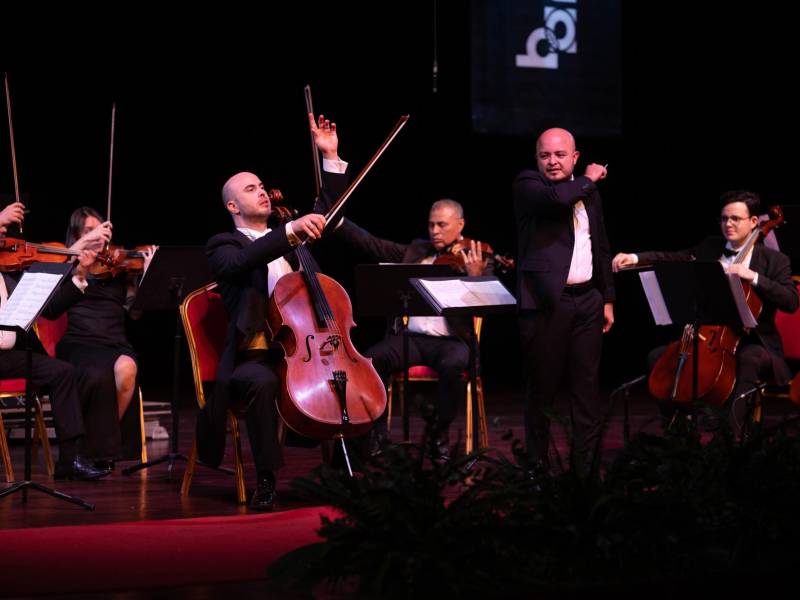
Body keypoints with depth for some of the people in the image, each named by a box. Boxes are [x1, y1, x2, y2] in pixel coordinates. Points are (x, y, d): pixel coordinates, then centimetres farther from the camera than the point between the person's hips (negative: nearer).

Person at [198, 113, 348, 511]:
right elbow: (243, 261, -19)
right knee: (263, 382, -38)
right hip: (254, 357, -6)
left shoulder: (285, 237, 24)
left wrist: (331, 158, 12)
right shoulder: (223, 246, 4)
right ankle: (266, 481, -33)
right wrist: (290, 231, -30)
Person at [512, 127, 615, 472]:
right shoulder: (527, 185, -3)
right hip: (546, 301, -5)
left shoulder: (588, 192, 15)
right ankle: (538, 464, 10)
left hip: (587, 300, 5)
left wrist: (608, 298, 17)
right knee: (542, 388, 1)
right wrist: (589, 179, -7)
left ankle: (588, 461, 12)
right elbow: (557, 198, -25)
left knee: (587, 386, 6)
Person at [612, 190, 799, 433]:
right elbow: (672, 258, 2)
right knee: (657, 356, -5)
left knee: (749, 358, -39)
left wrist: (754, 277, -26)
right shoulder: (710, 248, 11)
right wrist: (636, 258, -14)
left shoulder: (774, 260, -3)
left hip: (753, 345, -5)